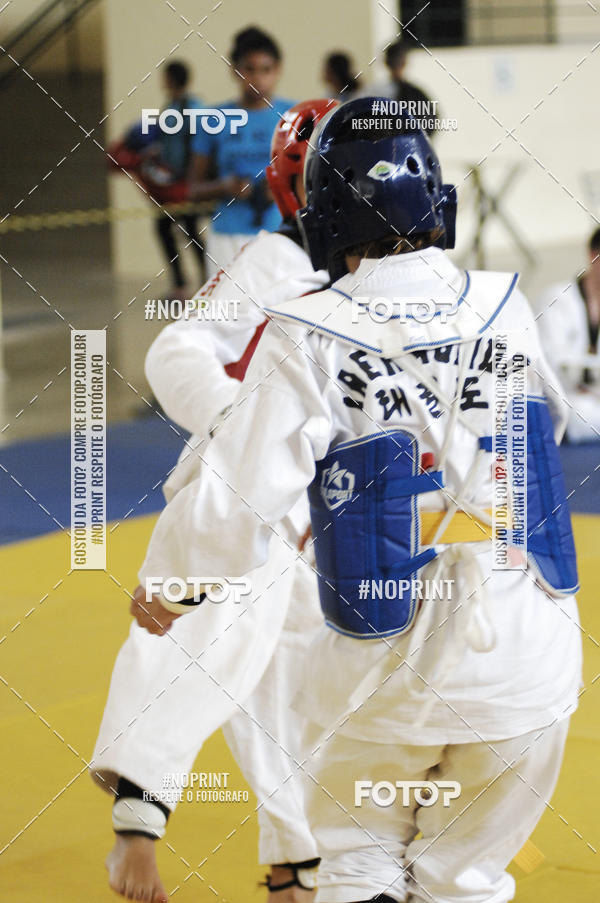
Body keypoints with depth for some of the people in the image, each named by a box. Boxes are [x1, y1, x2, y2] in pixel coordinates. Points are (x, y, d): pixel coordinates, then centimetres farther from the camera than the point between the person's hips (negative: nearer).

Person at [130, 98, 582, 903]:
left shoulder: (309, 342, -15)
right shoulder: (506, 310, -4)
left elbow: (237, 500, -16)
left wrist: (165, 586, 2)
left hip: (388, 664, -2)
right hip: (527, 656, 3)